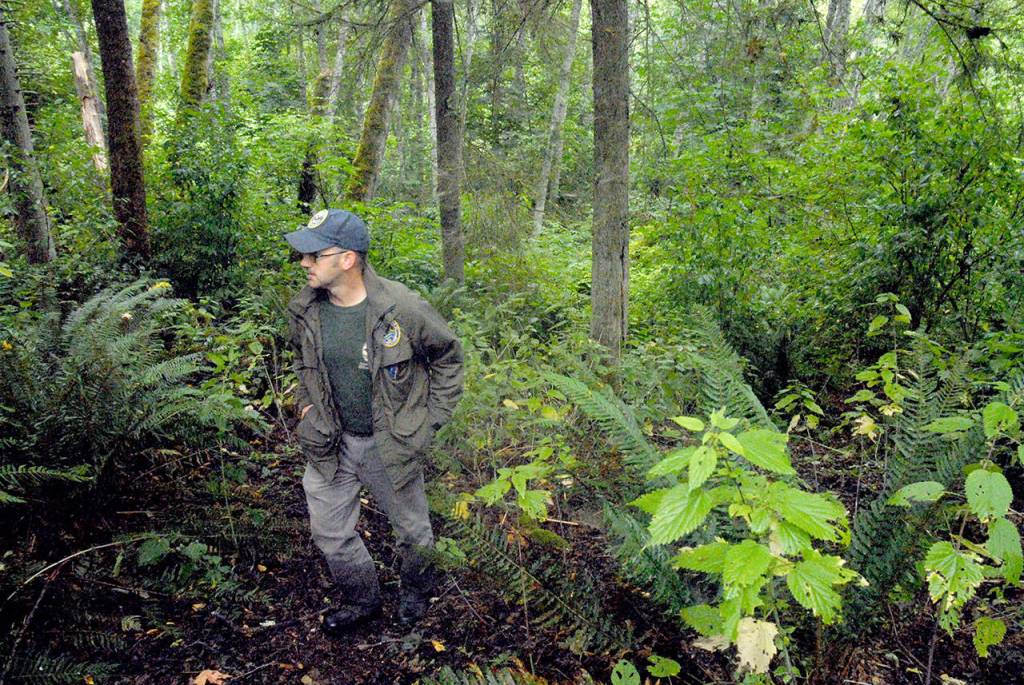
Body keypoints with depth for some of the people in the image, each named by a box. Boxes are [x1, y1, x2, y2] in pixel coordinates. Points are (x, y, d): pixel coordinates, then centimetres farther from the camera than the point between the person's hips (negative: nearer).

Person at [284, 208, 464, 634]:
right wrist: (306, 404, 7)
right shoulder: (305, 310, -8)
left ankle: (416, 590, 48)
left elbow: (448, 356, -6)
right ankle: (362, 600, 40)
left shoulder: (401, 308, -23)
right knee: (329, 531, 13)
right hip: (330, 443, 4)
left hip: (391, 443, -3)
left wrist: (432, 418, -5)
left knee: (412, 528, 16)